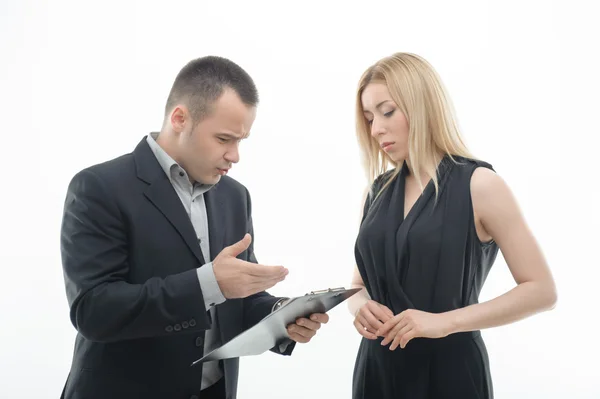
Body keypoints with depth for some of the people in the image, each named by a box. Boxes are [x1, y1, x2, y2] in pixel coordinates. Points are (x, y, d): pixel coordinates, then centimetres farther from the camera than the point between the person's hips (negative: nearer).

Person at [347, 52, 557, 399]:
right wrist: (360, 306, -10)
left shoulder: (479, 184, -10)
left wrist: (445, 321, -19)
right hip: (378, 368, 5)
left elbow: (541, 290, -11)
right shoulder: (379, 190, 5)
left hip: (449, 370, -4)